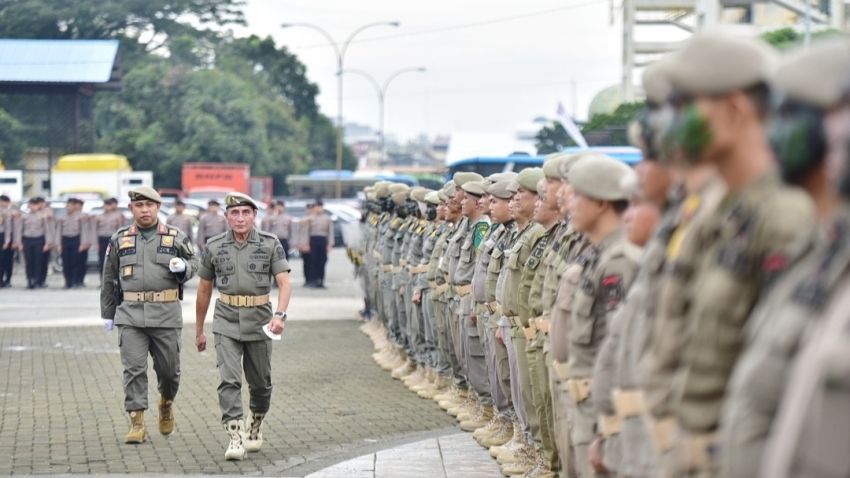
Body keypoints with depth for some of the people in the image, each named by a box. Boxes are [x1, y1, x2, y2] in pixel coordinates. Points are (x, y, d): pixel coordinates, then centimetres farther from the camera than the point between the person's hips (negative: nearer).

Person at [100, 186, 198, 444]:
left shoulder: (176, 237, 5)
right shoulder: (119, 239, 7)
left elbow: (194, 262, 16)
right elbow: (109, 278, 15)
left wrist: (183, 267, -8)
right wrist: (107, 313, 17)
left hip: (166, 315, 0)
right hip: (130, 315, 0)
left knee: (168, 367, 8)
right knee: (134, 368, -7)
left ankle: (167, 403, 37)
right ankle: (137, 422, -5)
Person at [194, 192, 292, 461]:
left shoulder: (270, 244, -2)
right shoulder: (214, 246, 2)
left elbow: (284, 282, -10)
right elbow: (204, 290, 11)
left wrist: (280, 314, -28)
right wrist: (199, 330, 15)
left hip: (259, 322, 0)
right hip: (226, 322, 0)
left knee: (260, 383, 11)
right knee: (229, 381, -14)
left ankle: (255, 425, 38)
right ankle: (235, 438, -17)